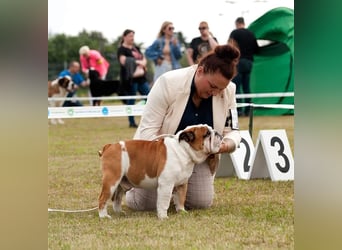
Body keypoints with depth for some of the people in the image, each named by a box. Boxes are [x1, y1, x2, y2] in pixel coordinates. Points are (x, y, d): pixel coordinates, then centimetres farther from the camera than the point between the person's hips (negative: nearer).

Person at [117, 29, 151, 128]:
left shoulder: (136, 48, 19)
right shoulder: (122, 49, -3)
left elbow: (144, 59, 16)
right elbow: (123, 61, -18)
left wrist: (142, 63, -8)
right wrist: (138, 62, -12)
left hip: (141, 77, 7)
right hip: (130, 78, -7)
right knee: (131, 101, -3)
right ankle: (132, 122, 4)